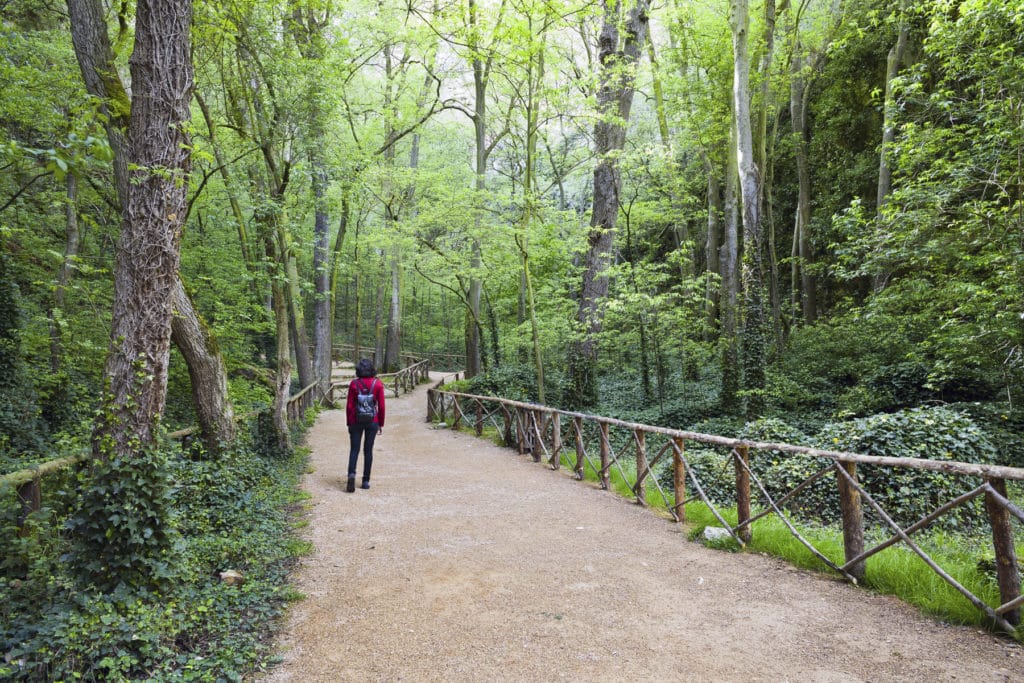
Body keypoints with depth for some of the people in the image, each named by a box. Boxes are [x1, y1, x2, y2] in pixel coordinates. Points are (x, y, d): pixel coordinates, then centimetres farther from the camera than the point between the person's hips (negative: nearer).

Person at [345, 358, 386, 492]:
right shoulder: (378, 384, -5)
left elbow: (349, 405, -3)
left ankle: (351, 474, -16)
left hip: (356, 421, 0)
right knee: (368, 450, 9)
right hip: (372, 422, 1)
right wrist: (381, 424, 6)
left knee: (354, 449, 7)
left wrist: (348, 423, 7)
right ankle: (366, 481, 12)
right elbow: (381, 406, -4)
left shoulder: (354, 384, -6)